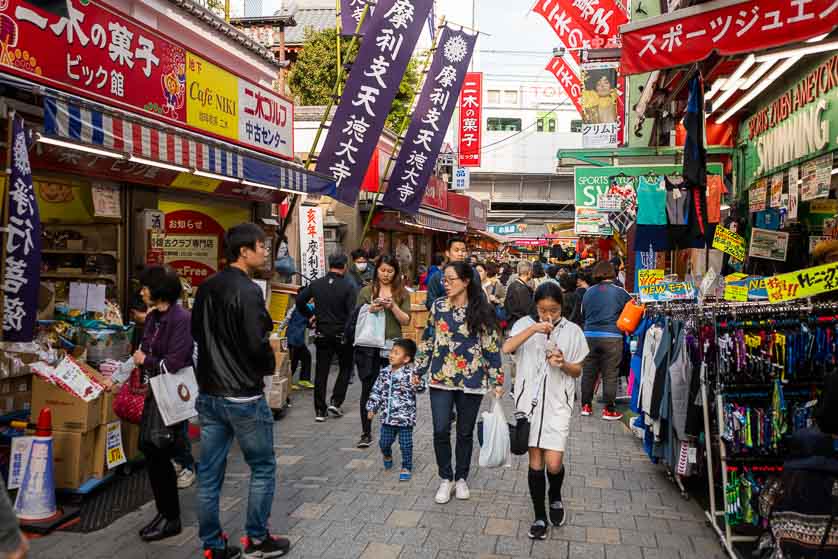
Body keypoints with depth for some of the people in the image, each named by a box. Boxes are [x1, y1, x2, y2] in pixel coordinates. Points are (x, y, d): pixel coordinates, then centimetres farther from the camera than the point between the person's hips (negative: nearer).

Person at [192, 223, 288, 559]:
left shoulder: (206, 288, 7)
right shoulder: (247, 290, -19)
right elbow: (257, 344, -22)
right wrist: (269, 365, -3)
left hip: (208, 393, 8)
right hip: (243, 396, -7)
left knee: (209, 473, 12)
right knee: (263, 468, 11)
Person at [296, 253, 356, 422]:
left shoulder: (316, 284, 0)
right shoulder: (348, 286, -12)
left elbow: (299, 300, 1)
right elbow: (352, 312, -16)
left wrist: (310, 315, 13)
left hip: (322, 334, 3)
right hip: (342, 335, -3)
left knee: (321, 371, 8)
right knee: (345, 368, 16)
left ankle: (320, 410, 10)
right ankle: (335, 402, 7)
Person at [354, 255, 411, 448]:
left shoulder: (402, 293, 8)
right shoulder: (366, 292, 8)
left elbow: (406, 321, 2)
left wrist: (393, 306, -12)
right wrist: (370, 310, -11)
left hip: (393, 347, 0)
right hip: (369, 347, 0)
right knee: (368, 389, 1)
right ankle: (366, 433, 9)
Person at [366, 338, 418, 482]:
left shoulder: (410, 373, -14)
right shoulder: (385, 373, 2)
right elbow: (376, 391, 9)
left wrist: (415, 384, -44)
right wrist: (371, 408, 7)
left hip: (405, 417, -5)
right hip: (387, 416, 5)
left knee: (405, 444, 4)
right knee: (384, 442, 16)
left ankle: (406, 467, 24)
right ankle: (387, 456, 48)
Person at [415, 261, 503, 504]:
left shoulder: (482, 311, -5)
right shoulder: (438, 306, 1)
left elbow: (492, 346, -3)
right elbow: (428, 340, 9)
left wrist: (497, 380, -4)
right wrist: (419, 371, 10)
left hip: (471, 381, -1)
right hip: (441, 378, 2)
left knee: (465, 432, 11)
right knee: (441, 431, -2)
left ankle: (461, 478, 30)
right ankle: (446, 479, 18)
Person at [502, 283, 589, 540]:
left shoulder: (572, 331, 1)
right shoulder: (525, 324, -1)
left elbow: (578, 371, 7)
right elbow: (506, 349, -18)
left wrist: (563, 364, -14)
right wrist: (533, 329, -28)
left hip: (557, 403, 0)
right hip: (530, 400, 0)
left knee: (554, 463, -5)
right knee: (535, 461, 7)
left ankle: (555, 497, 29)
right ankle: (540, 516, 24)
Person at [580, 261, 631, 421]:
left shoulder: (589, 292, 5)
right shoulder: (619, 292, -5)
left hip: (590, 335, 4)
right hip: (611, 337, -3)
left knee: (589, 372, 12)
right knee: (610, 375, 3)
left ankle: (586, 405, 20)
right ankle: (609, 410, 7)